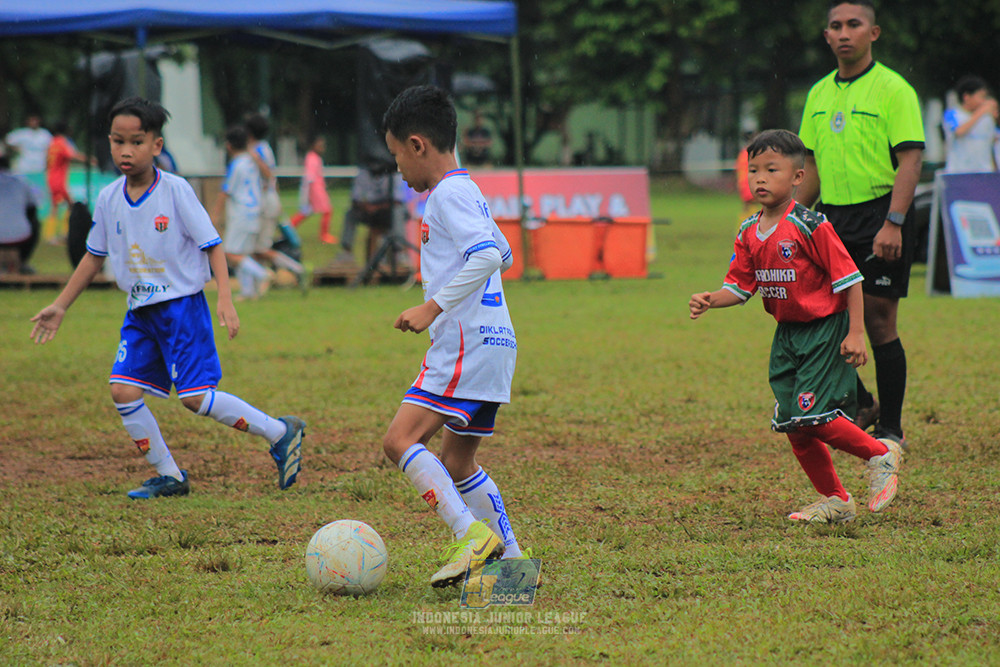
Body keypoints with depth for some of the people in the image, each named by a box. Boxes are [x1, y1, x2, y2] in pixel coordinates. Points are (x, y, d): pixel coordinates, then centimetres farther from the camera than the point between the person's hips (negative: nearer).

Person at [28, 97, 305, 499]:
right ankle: (168, 476, 7)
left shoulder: (175, 191, -12)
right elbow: (95, 255, 16)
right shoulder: (109, 199, 3)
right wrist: (60, 306, 17)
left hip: (182, 304, -6)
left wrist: (225, 299, -19)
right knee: (123, 390, -6)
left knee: (195, 397, -13)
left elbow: (211, 244, -9)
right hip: (140, 311, 6)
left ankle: (281, 434, 4)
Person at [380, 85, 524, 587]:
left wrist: (432, 308, -22)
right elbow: (502, 253, 33)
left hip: (467, 343, -10)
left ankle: (472, 533, -25)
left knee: (400, 439, -17)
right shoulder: (468, 192, 20)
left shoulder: (448, 194, -11)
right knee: (457, 464, 15)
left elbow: (488, 254, -24)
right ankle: (512, 559, 16)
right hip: (493, 344, 10)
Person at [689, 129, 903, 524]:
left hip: (824, 330, -7)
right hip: (787, 335, 7)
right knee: (791, 425, 5)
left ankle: (881, 455, 7)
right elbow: (739, 286, 9)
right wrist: (710, 301, -11)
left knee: (810, 416, -15)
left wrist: (856, 333, -17)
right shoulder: (749, 234, 4)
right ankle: (834, 501, 20)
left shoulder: (811, 227, -16)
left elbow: (849, 280, -14)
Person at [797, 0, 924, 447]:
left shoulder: (892, 89, -8)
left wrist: (893, 224, -23)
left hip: (880, 216, -6)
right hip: (832, 218, 6)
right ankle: (859, 404, 21)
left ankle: (891, 429, 7)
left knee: (879, 323, -3)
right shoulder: (819, 94, 13)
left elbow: (910, 159, -14)